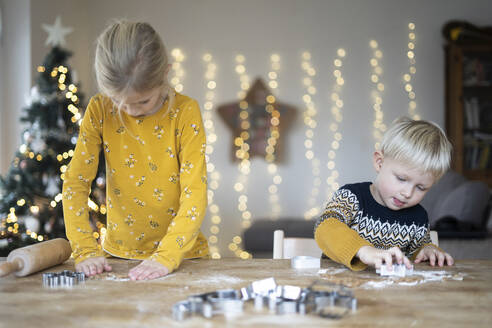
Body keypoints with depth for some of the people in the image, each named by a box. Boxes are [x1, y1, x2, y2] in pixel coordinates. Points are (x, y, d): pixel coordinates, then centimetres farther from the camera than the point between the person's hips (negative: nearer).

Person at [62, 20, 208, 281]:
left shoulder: (184, 112, -12)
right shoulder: (99, 110, -4)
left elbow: (195, 194, -16)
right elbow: (76, 181, -5)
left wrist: (166, 257, -26)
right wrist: (86, 251, -15)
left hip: (181, 254, -1)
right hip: (119, 253, 2)